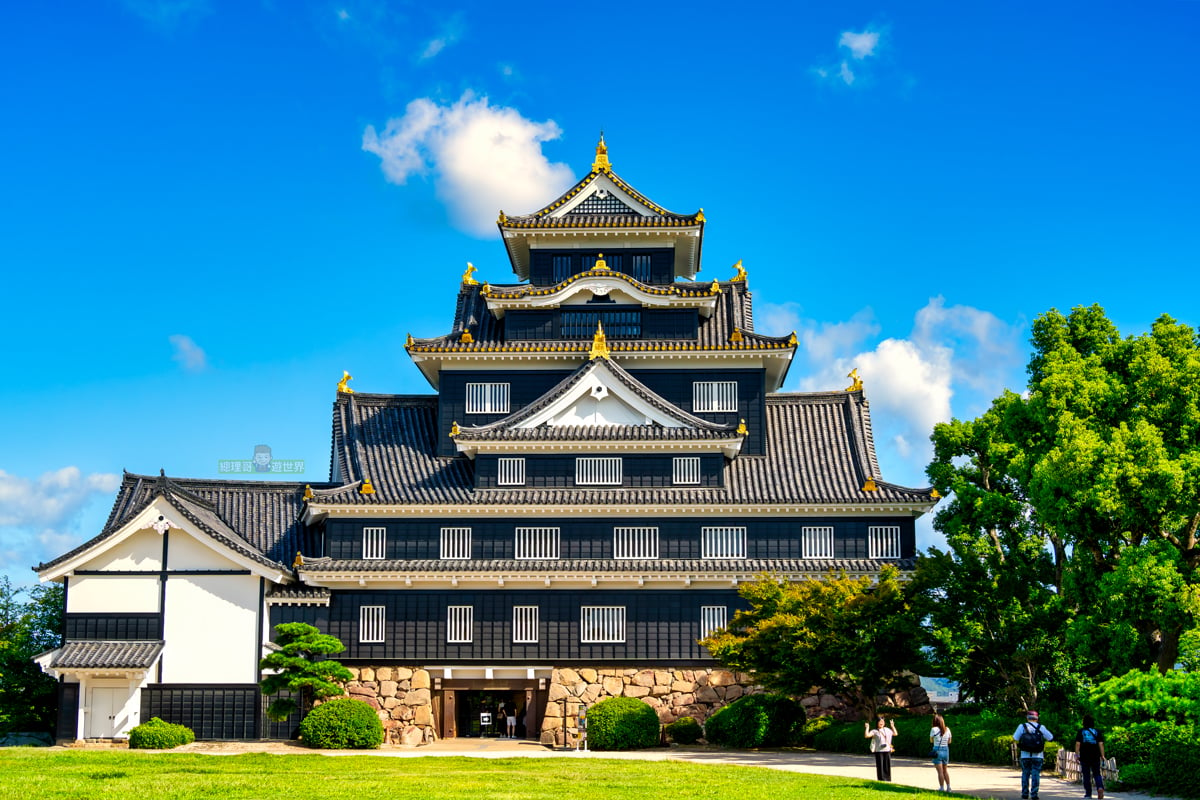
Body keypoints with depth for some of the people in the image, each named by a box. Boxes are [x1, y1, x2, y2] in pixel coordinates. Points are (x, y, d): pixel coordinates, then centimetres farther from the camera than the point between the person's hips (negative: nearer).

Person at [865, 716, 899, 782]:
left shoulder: (887, 730, 14)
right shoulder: (874, 731, 0)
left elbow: (895, 734, 27)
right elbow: (866, 735, -13)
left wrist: (893, 726, 25)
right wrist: (867, 728, -11)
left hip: (887, 751, 4)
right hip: (879, 751, -4)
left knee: (887, 767, 6)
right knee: (880, 767, -3)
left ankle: (888, 780, 13)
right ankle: (881, 780, 2)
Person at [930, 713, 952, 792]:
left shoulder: (934, 729, -11)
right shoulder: (947, 729, 2)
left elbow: (931, 741, 2)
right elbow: (949, 741, 12)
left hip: (937, 751, -4)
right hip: (946, 750, 4)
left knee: (940, 771, -1)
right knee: (945, 771, 17)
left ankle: (942, 788, 0)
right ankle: (948, 787, 17)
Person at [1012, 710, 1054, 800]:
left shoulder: (1022, 726, -1)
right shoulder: (1041, 727, 0)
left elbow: (1015, 739, -1)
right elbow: (1051, 738, 5)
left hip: (1025, 755, 1)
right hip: (1038, 756, -1)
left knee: (1025, 774, 10)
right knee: (1035, 774, 1)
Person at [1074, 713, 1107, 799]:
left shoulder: (1081, 732, 2)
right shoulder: (1097, 732, 4)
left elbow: (1077, 744, -4)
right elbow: (1101, 744, -2)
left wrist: (1077, 755, -1)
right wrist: (1102, 756, 0)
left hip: (1084, 757, -1)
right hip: (1095, 757, 1)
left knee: (1086, 775, 5)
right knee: (1097, 774, 8)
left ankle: (1088, 793, 5)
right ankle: (1100, 787, -18)